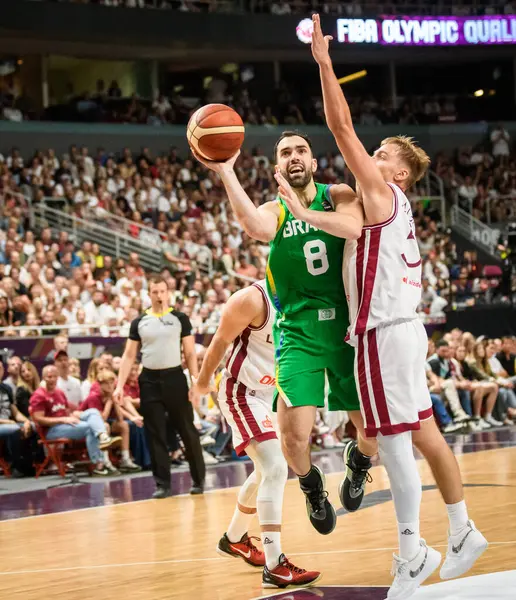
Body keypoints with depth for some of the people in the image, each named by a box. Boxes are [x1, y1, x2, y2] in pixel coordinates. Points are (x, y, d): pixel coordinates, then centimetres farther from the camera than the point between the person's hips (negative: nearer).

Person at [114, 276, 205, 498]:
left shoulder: (180, 319, 1)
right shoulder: (139, 322, 6)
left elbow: (190, 353, 1)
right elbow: (129, 355, 7)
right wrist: (120, 385, -2)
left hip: (174, 377, -2)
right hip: (149, 380, 2)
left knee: (187, 431, 3)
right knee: (155, 435, 3)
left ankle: (198, 479, 14)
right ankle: (162, 483, 9)